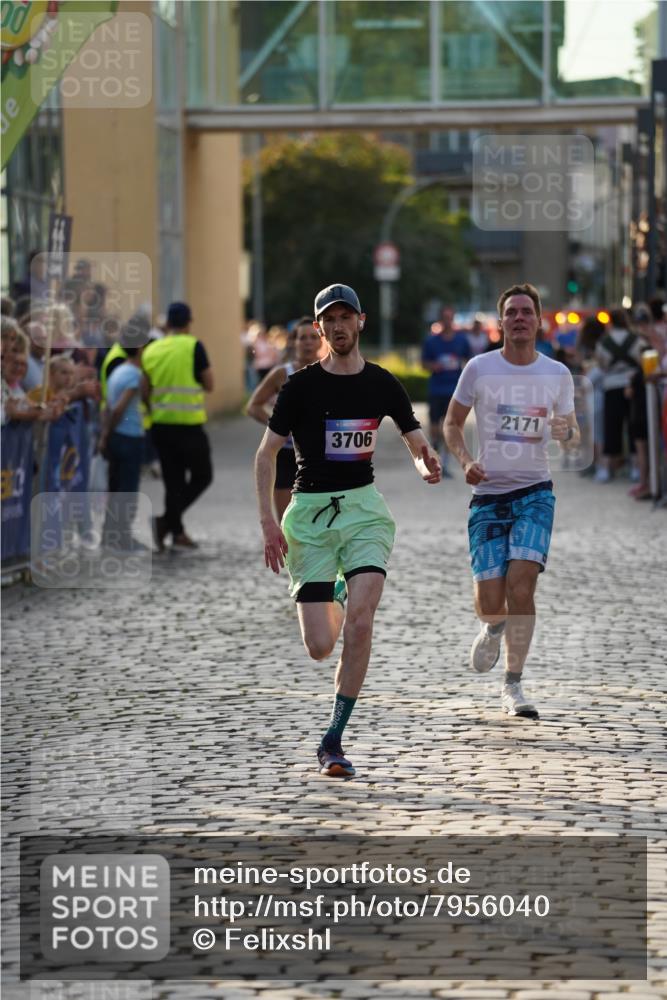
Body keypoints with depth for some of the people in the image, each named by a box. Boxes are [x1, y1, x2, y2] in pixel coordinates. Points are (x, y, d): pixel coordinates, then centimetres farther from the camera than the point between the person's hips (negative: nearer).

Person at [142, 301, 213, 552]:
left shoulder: (151, 350, 5)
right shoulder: (194, 347, -9)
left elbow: (145, 392, 8)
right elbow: (209, 384, -5)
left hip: (161, 425, 5)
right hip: (189, 425, -5)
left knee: (173, 479, 13)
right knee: (202, 476, 6)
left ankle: (177, 532, 14)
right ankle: (166, 520, -10)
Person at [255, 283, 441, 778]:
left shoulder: (383, 384, 4)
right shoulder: (301, 385, -2)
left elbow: (418, 445, 11)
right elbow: (266, 454, 1)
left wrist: (427, 465, -14)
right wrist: (268, 522, -8)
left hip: (363, 506, 1)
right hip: (310, 511, -1)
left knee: (361, 619, -21)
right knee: (319, 647, -4)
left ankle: (333, 740, -10)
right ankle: (332, 604, 37)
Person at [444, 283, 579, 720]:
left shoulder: (558, 374, 3)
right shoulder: (479, 369, -1)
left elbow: (573, 434, 14)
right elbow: (452, 423, 10)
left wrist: (566, 431, -11)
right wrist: (465, 460, -9)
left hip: (535, 492, 0)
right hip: (488, 494, 0)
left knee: (521, 585, -18)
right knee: (489, 601, -7)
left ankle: (513, 685, -4)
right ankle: (495, 627, 33)